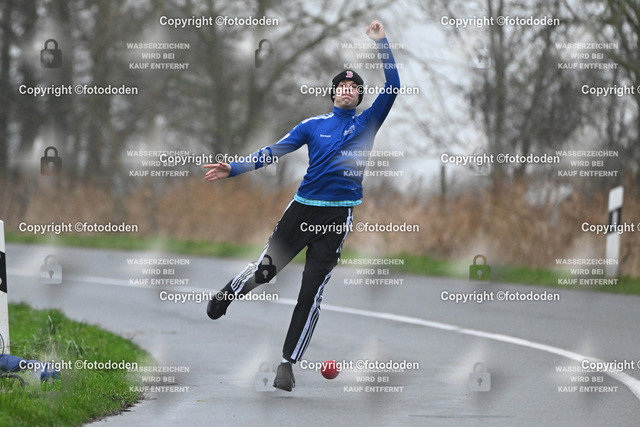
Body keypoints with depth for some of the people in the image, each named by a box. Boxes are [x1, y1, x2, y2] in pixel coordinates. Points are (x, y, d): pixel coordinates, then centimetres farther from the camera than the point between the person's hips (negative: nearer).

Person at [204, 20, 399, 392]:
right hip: (303, 208, 1)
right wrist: (235, 169, -8)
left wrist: (381, 41, -9)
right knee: (265, 270, 2)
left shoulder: (367, 123, 7)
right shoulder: (313, 126, 9)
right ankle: (226, 296, 36)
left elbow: (392, 87, -3)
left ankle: (288, 364, 1)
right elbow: (274, 151, 3)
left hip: (338, 216, -1)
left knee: (312, 292, -6)